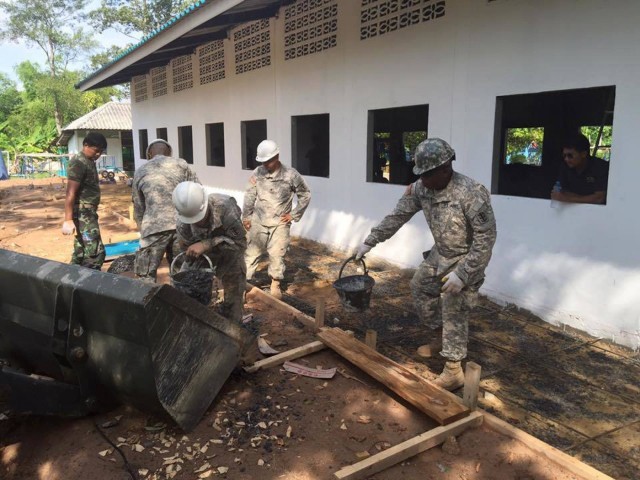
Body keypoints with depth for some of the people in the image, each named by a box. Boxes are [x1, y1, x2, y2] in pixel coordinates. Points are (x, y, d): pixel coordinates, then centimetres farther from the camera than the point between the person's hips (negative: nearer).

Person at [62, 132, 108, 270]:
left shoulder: (89, 161, 14)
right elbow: (70, 193, -21)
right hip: (83, 213, -10)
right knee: (95, 252, -12)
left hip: (88, 212, 10)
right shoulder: (79, 163, -15)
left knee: (81, 251, 15)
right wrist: (68, 219, -25)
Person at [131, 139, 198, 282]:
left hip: (154, 227, -1)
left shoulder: (140, 172, 13)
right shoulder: (180, 164, 10)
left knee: (146, 276, 7)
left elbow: (138, 209, 16)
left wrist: (143, 230, 27)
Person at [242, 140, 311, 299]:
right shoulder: (257, 173, -5)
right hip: (259, 221, 2)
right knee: (252, 252, 6)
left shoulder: (291, 175, -11)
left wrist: (294, 215, -3)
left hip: (280, 223, -2)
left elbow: (306, 195, -1)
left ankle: (275, 284, 18)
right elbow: (250, 196, 5)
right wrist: (246, 216, 7)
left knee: (277, 254, 1)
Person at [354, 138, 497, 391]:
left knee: (453, 311, -7)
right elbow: (397, 216, -1)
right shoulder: (420, 188, -11)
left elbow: (486, 238, -27)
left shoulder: (472, 193, -31)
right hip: (440, 254, 8)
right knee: (420, 286, 20)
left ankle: (453, 371, 5)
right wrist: (369, 242, -2)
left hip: (466, 258, -8)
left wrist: (462, 274, -30)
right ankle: (437, 338, 39)